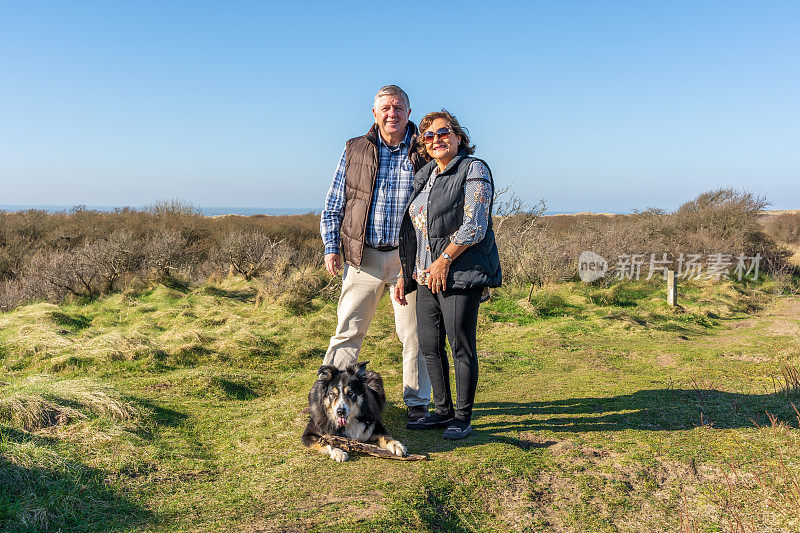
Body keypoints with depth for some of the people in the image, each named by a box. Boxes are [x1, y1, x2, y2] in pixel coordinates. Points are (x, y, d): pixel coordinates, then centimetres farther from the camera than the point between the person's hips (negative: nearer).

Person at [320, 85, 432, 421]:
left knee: (414, 334, 6)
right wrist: (331, 246, 3)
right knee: (348, 330, 3)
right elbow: (334, 204, 13)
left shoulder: (423, 153, 5)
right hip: (363, 255, 1)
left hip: (409, 256, 0)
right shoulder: (355, 151, 9)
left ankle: (417, 402, 21)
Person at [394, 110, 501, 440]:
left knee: (461, 345, -2)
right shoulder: (425, 176, 17)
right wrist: (405, 274, 16)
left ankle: (463, 416, 13)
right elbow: (413, 231, 20)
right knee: (429, 345, 8)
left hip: (460, 273, -7)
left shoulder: (474, 169, -4)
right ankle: (443, 411, 23)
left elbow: (474, 226, -13)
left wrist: (445, 259, -15)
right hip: (427, 274, 7)